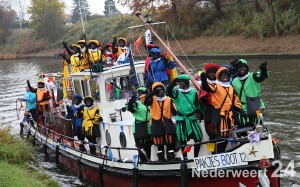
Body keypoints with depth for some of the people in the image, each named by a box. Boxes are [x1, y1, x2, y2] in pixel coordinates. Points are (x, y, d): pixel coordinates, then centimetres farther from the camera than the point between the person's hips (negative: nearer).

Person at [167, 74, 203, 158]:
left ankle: (196, 157, 15)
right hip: (181, 120, -1)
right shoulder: (176, 93, -3)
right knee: (183, 141, 5)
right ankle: (185, 158, 16)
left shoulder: (193, 92, 3)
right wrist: (175, 81, -37)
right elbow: (169, 91, -25)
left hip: (192, 118, 2)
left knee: (198, 138, 0)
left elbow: (197, 105, 12)